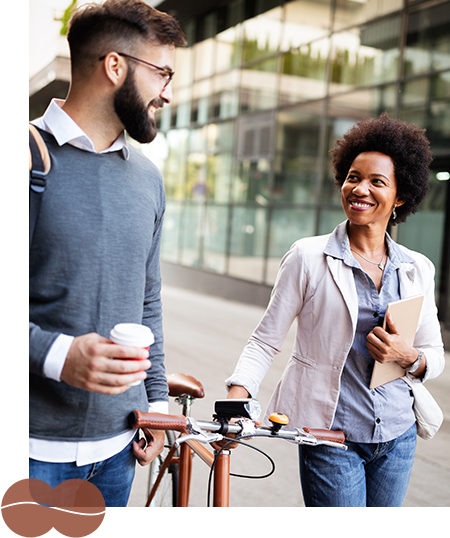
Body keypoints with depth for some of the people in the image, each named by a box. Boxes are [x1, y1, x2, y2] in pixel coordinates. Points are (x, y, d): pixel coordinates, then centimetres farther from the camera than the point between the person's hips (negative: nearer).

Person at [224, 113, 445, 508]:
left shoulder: (418, 269, 4)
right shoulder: (308, 257, -6)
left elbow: (436, 356, 9)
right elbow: (265, 342, -6)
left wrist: (408, 357, -12)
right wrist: (236, 401, -21)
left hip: (398, 436, 4)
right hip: (332, 433, -4)